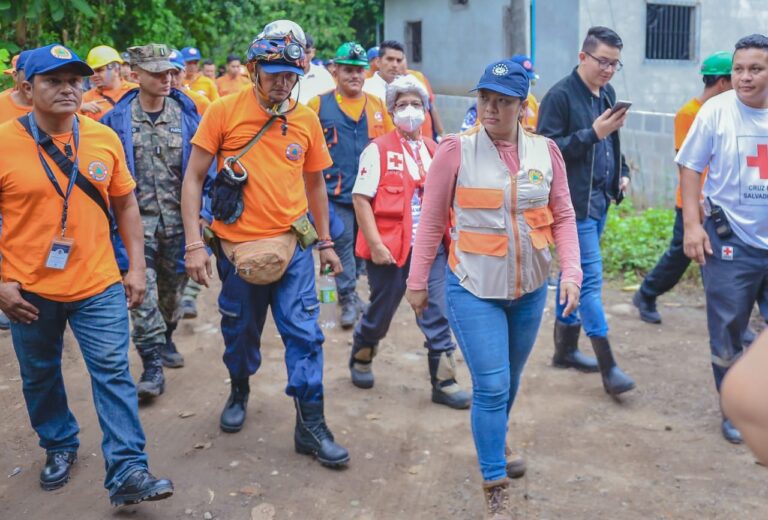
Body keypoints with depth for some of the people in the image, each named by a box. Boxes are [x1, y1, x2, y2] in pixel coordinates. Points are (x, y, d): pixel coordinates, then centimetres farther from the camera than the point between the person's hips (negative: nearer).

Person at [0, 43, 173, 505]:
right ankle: (59, 447, 39)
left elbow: (125, 204, 9)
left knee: (114, 373, -1)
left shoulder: (105, 138, -1)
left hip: (98, 285, 1)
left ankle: (128, 471, 3)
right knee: (40, 376, 16)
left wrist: (137, 266, 5)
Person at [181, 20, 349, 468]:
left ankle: (311, 426, 10)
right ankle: (239, 392, 44)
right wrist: (194, 244, -12)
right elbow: (193, 179, -5)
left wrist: (326, 243, 15)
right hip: (237, 246, -1)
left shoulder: (307, 120, 1)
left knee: (305, 334, -1)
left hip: (292, 245, 1)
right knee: (240, 331, 15)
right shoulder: (225, 111, -8)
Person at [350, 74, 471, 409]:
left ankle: (444, 382, 8)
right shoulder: (378, 150, -6)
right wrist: (375, 244, -16)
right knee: (381, 311, 11)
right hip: (390, 249, -4)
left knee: (437, 314, 1)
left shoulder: (435, 151, 10)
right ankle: (361, 357, 38)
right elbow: (360, 197, -11)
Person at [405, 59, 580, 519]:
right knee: (491, 386, -6)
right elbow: (432, 220, -4)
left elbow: (563, 217, 4)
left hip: (530, 289, 4)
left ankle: (495, 442, 48)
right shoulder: (457, 150, -11)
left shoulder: (545, 151, -2)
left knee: (509, 380, 20)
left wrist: (571, 272, -7)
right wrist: (418, 281, -1)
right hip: (474, 288, -4)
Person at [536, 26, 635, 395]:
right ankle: (608, 367, -2)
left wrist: (622, 172, 10)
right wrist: (593, 133, -23)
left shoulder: (607, 94, 12)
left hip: (600, 199, 8)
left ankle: (565, 347, 29)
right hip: (575, 202, -8)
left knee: (575, 272, 16)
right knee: (590, 279, -6)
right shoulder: (561, 95, -14)